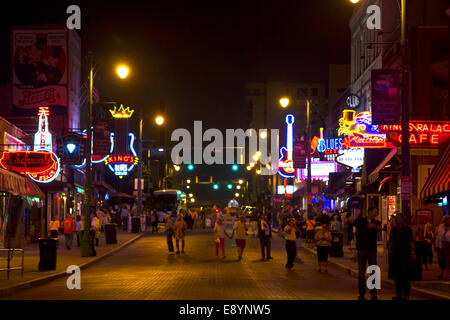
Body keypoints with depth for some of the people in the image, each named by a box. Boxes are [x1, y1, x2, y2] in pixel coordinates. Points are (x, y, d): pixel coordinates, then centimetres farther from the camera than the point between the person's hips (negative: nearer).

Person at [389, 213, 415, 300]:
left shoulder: (407, 229, -2)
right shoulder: (393, 229, 15)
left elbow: (411, 241, -6)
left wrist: (412, 252, -12)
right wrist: (390, 249, 10)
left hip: (405, 254, -6)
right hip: (395, 254, 6)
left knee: (405, 274, -8)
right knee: (396, 274, 8)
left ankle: (406, 294, -5)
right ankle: (398, 293, 15)